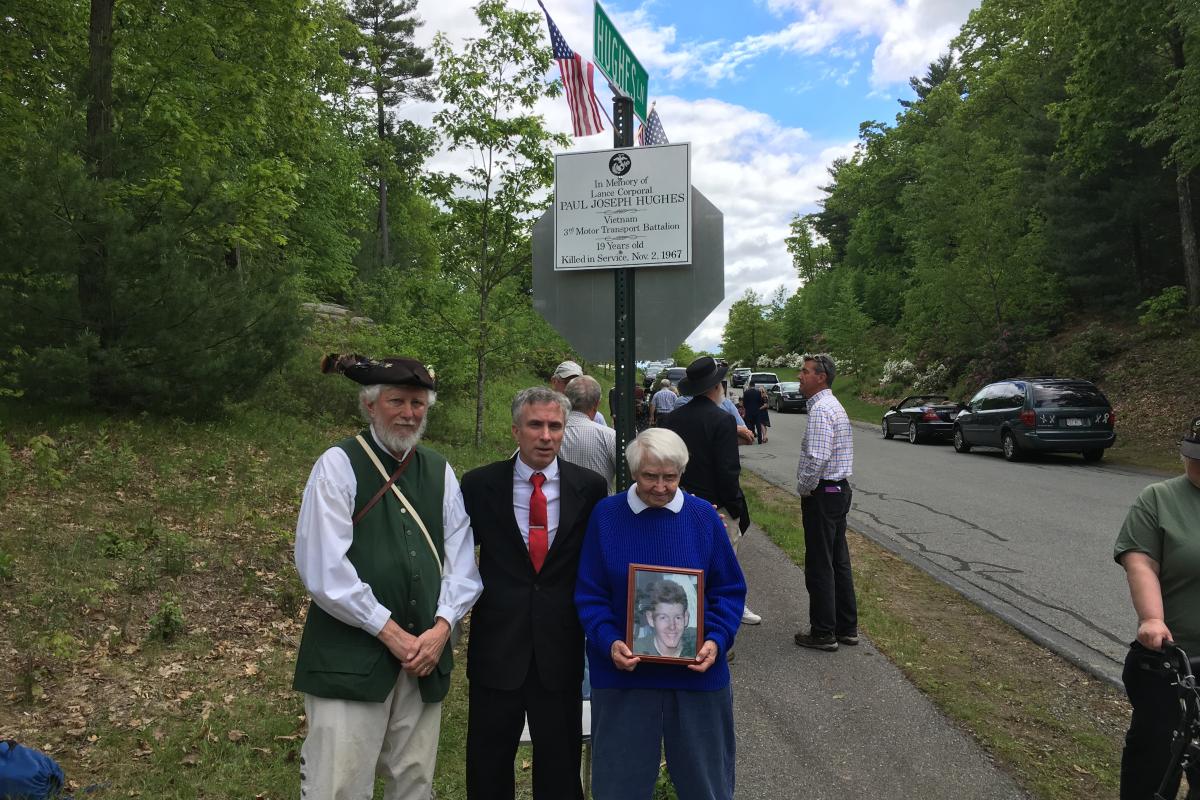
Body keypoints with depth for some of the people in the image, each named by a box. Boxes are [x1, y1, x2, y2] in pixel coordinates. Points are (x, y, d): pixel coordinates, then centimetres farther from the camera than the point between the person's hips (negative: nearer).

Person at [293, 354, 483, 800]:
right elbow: (323, 569, -13)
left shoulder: (440, 472, 10)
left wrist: (442, 627, -7)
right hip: (351, 654, -5)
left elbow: (461, 560, 8)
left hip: (426, 653, 5)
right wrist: (390, 633, -12)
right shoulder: (339, 465, -5)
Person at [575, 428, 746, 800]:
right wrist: (609, 642, -18)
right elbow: (589, 594, -3)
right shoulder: (606, 515, -5)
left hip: (697, 671, 1)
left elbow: (730, 590, 2)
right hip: (624, 671, 0)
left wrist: (716, 640, -13)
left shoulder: (704, 516, -3)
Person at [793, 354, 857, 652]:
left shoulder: (821, 409, -18)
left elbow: (817, 458, -28)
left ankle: (824, 633, 9)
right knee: (839, 561, 15)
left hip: (821, 494, -10)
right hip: (840, 490, 10)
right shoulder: (834, 406, 15)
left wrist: (804, 488, -14)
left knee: (820, 566, 0)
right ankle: (847, 628, 24)